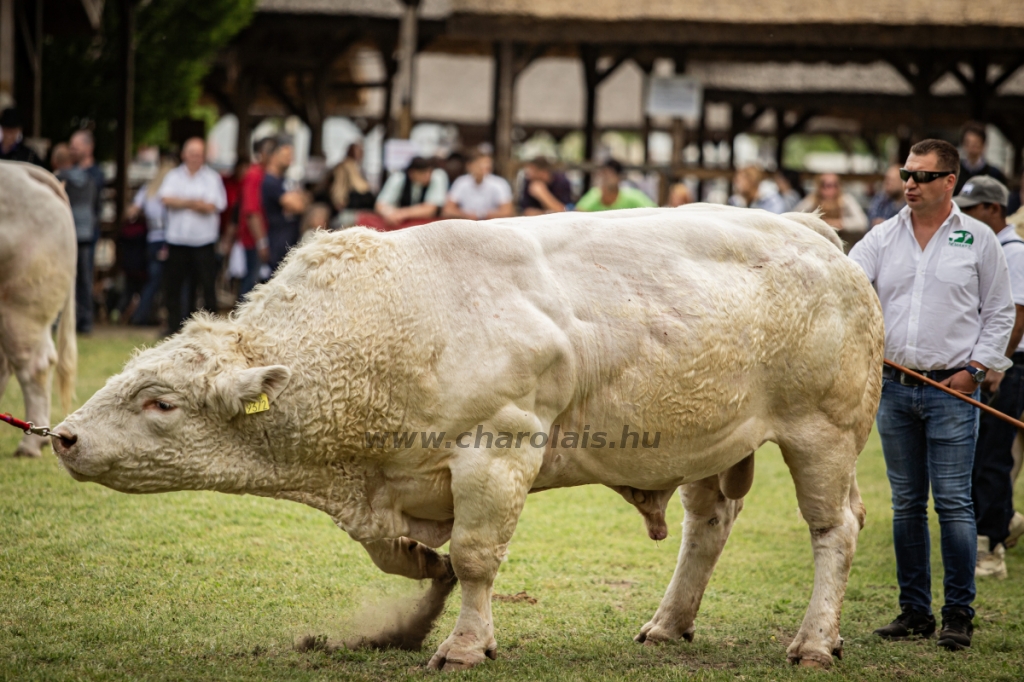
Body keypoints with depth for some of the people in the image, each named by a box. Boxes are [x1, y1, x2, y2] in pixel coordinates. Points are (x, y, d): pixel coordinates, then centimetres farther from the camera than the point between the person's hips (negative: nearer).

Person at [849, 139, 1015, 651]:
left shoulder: (978, 240, 2)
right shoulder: (882, 238, 8)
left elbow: (1000, 312, 5)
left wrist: (975, 369, -4)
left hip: (951, 391, -3)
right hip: (894, 387, 4)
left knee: (953, 502, -6)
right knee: (906, 503, 9)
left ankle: (958, 614, 0)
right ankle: (914, 610, 17)